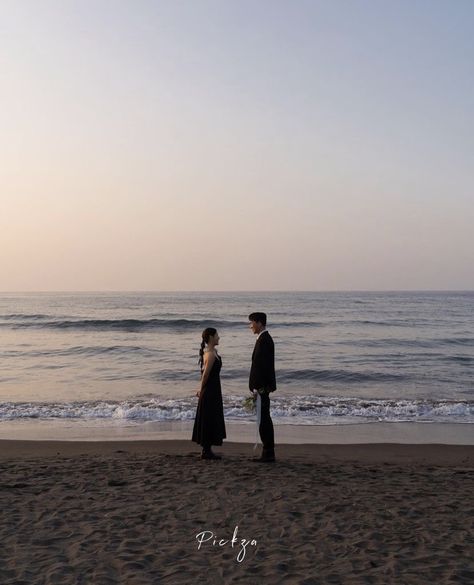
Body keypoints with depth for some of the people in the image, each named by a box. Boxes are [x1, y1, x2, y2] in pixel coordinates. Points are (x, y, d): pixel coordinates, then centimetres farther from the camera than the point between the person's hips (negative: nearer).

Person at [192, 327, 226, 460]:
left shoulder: (211, 352, 12)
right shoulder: (211, 354, -19)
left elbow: (204, 373, 16)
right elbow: (205, 374, -18)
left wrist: (202, 390, 14)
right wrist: (201, 390, -6)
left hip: (213, 390, 10)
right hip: (211, 391, -10)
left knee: (211, 420, 14)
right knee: (209, 420, -2)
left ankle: (207, 450, 21)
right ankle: (206, 451, 5)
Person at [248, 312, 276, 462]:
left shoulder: (263, 340, -16)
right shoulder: (266, 338, 16)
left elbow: (260, 365, -21)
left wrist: (257, 388, -20)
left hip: (261, 387, -10)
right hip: (263, 386, 10)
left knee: (263, 419, -6)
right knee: (265, 419, 13)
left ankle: (268, 453, -1)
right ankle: (268, 453, 18)